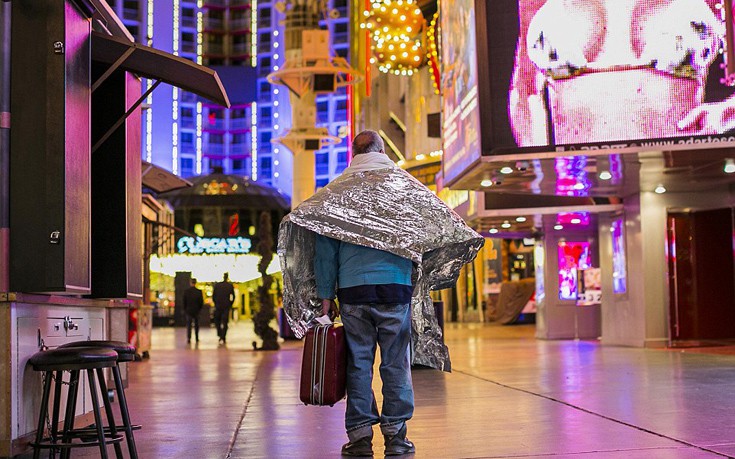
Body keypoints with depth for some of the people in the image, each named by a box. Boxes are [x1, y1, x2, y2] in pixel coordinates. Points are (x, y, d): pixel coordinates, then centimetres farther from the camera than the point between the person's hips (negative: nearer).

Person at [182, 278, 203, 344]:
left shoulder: (186, 291, -6)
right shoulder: (199, 291, -7)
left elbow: (184, 302, -2)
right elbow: (201, 302, -4)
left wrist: (185, 310, 10)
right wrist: (199, 309, 12)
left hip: (188, 311, -1)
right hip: (196, 311, 1)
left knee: (188, 325, 0)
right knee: (196, 325, 16)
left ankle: (188, 338, -13)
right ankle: (196, 338, 21)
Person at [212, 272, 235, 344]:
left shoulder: (216, 285, -1)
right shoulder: (230, 286, -3)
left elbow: (213, 296, 1)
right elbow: (233, 297, -2)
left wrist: (215, 304, 13)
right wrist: (230, 305, 10)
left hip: (218, 306, 1)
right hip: (226, 307, 0)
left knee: (217, 321, 18)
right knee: (225, 323, 1)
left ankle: (220, 335, 10)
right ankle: (223, 338, -4)